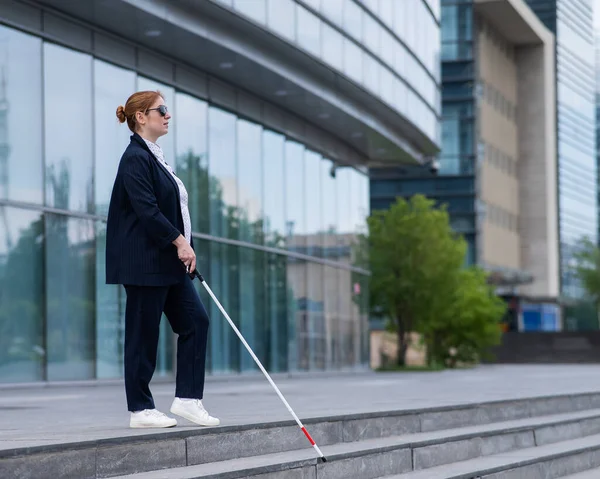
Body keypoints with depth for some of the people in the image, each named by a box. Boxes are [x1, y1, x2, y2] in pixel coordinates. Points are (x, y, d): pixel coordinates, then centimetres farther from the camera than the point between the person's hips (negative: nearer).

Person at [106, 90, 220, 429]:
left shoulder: (155, 156, 16)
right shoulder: (135, 157, -13)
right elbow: (146, 209, -21)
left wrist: (185, 246, 15)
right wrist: (179, 241, -19)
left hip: (169, 262, 10)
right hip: (144, 263, -10)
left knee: (195, 321, 5)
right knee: (143, 334, -2)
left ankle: (187, 399, 8)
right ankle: (141, 410, 6)